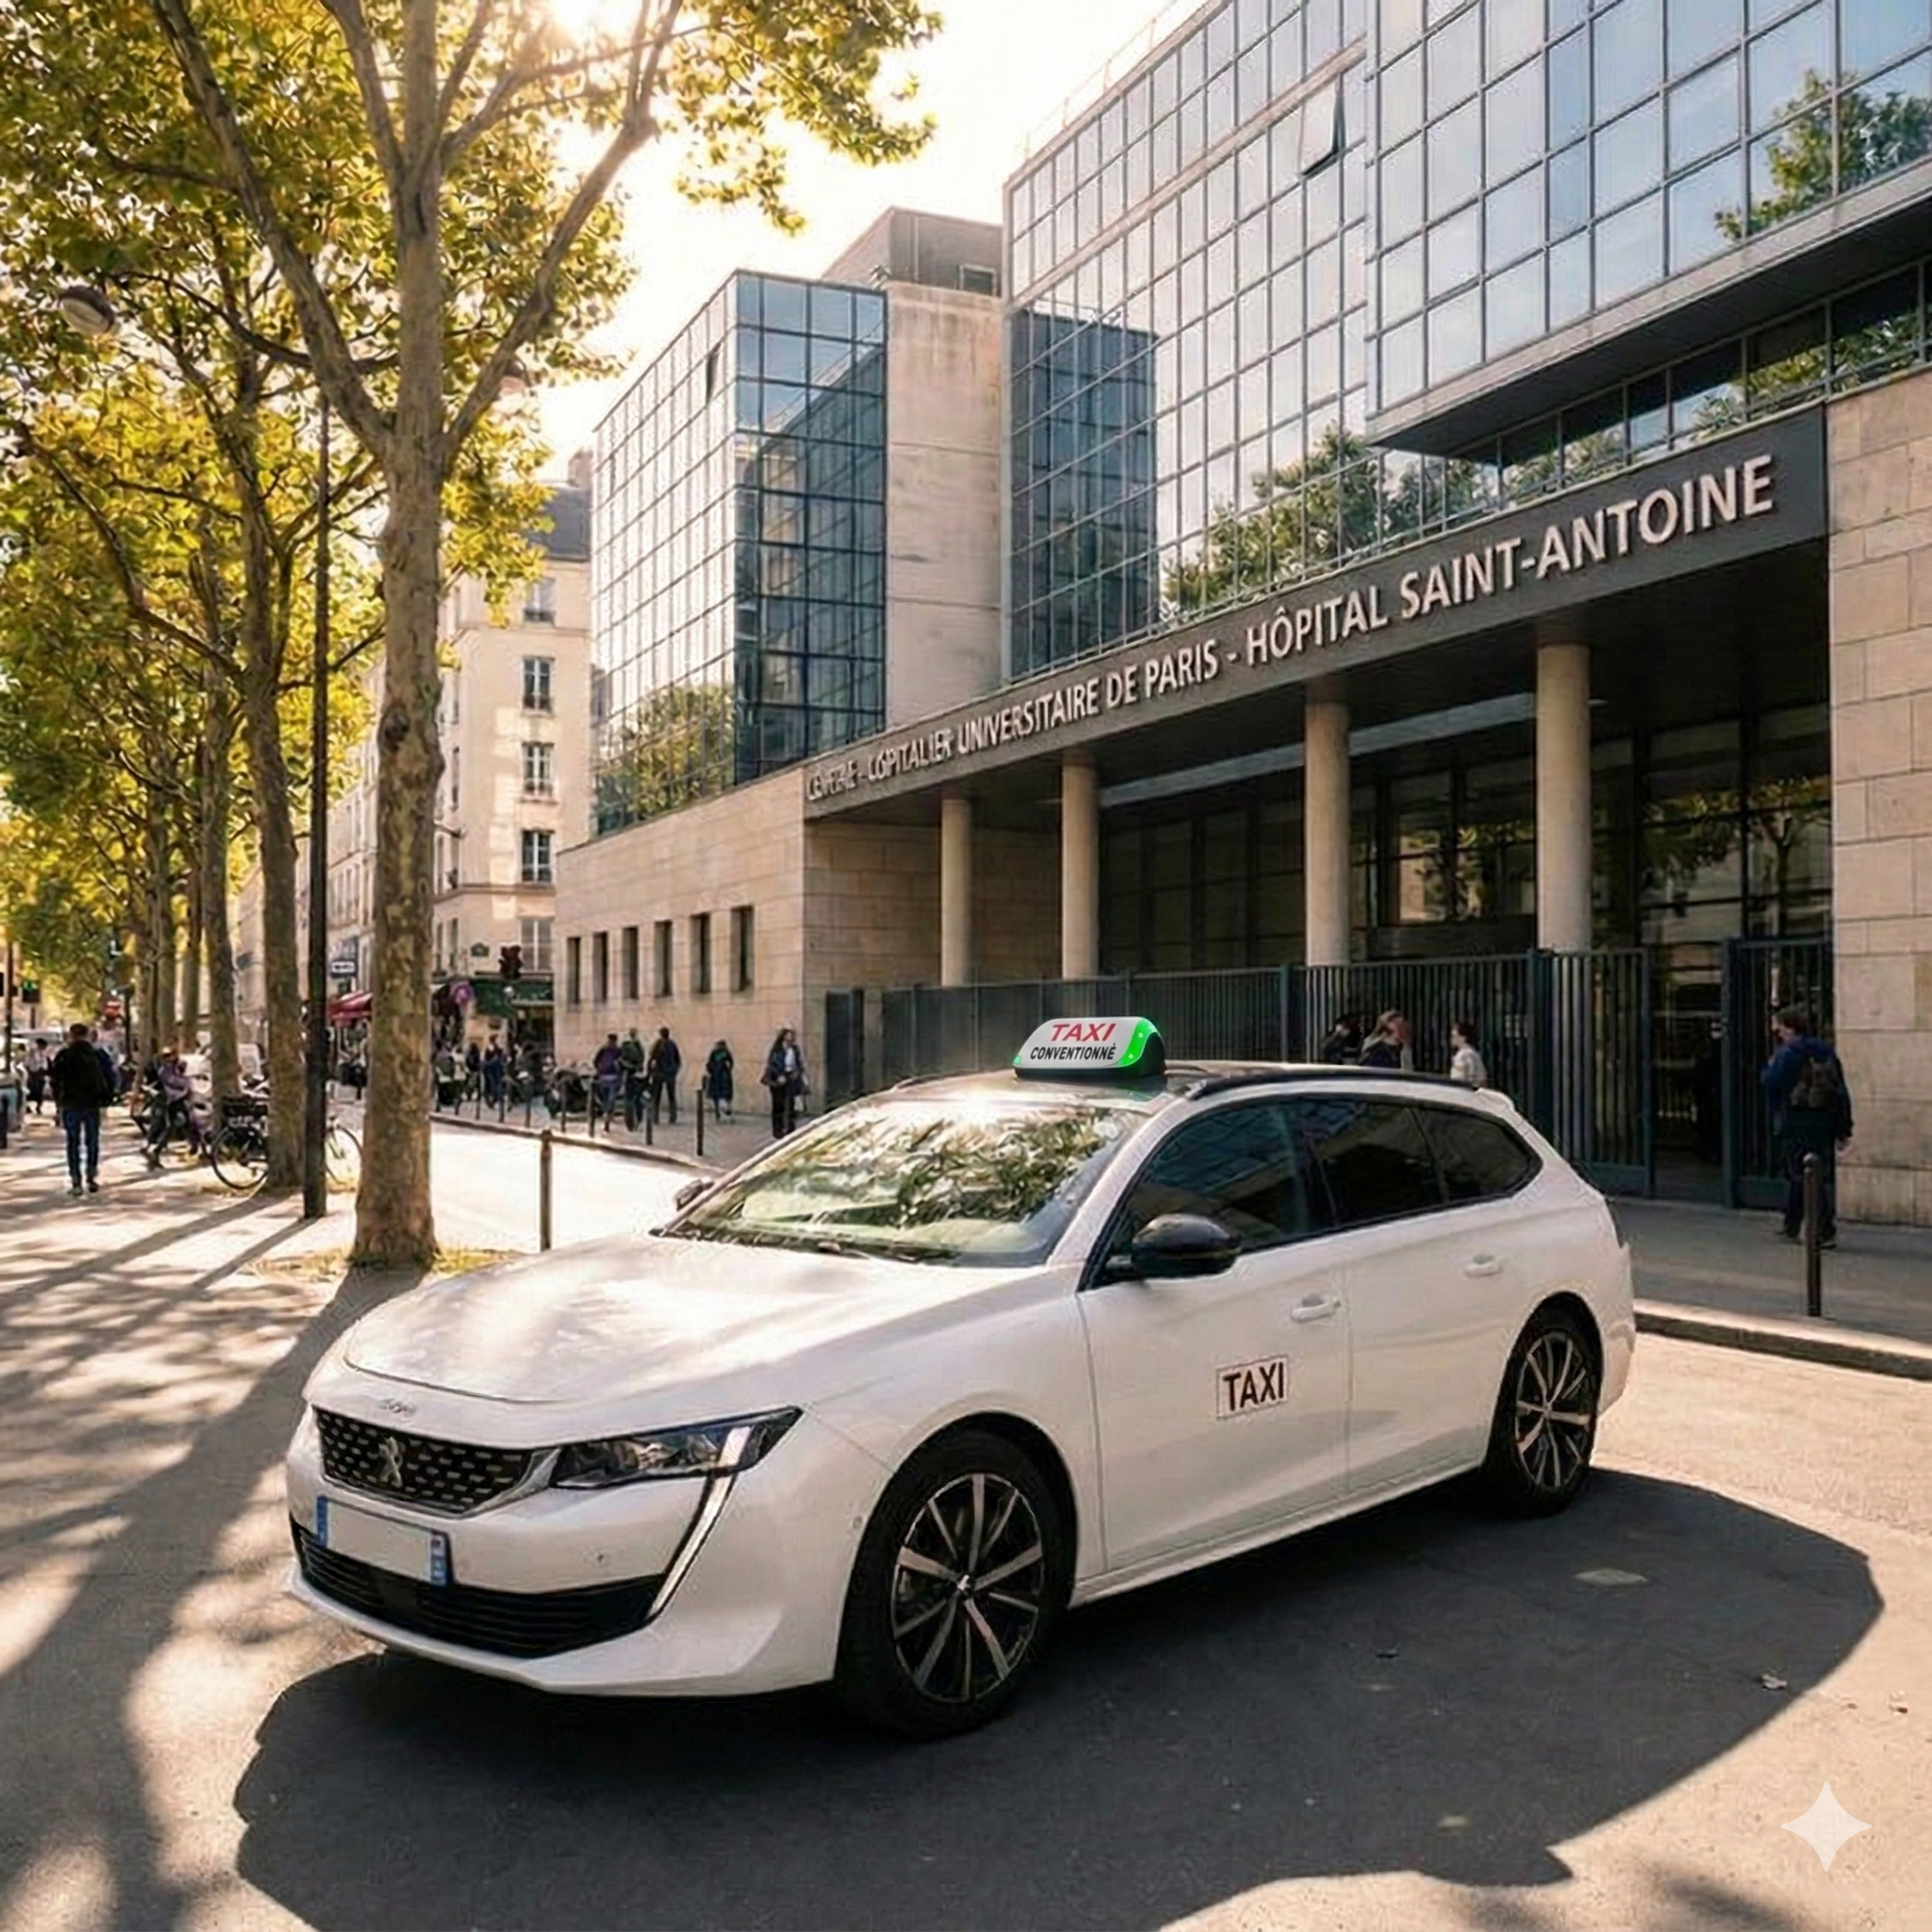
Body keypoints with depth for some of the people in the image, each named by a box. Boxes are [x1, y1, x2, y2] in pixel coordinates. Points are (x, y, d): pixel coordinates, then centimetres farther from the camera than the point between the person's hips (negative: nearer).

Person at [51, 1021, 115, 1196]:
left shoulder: (63, 1056, -4)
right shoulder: (98, 1054, 1)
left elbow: (56, 1081, -3)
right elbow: (108, 1078, -1)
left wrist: (58, 1100, 7)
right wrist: (105, 1098, 7)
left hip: (71, 1104, -1)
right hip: (92, 1103, 1)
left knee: (73, 1141, 4)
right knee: (92, 1141, 11)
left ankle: (75, 1181, -1)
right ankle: (92, 1178, 7)